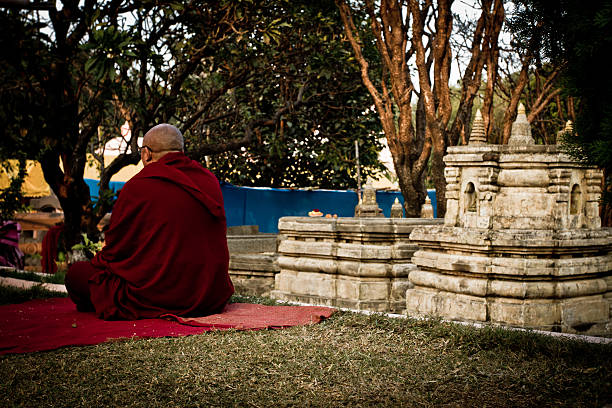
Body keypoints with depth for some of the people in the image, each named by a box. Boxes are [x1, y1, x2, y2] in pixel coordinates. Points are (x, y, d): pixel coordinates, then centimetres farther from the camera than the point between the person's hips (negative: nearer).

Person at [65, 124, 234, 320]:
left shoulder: (138, 186, -12)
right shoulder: (210, 180, 5)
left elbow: (115, 246, -3)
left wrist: (98, 262, 19)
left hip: (154, 298, -6)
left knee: (76, 273, 9)